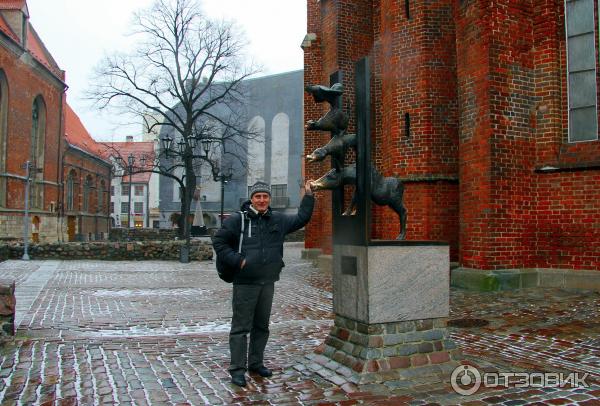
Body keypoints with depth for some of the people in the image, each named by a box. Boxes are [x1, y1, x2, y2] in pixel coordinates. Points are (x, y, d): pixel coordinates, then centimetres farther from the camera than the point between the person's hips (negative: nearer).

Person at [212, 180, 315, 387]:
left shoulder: (278, 220, 9)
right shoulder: (238, 220, -6)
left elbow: (301, 219, 18)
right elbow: (218, 241, -3)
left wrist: (308, 195, 13)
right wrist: (237, 260, -12)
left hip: (268, 282, 5)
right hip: (245, 282, -5)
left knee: (262, 326, 16)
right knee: (241, 327, 0)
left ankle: (256, 363, 30)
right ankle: (237, 369, 10)